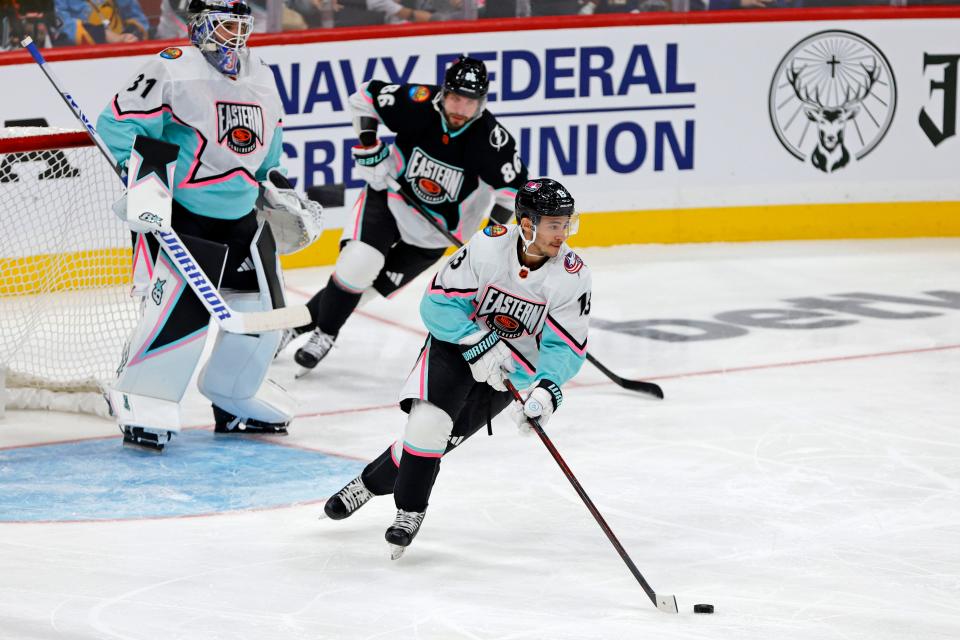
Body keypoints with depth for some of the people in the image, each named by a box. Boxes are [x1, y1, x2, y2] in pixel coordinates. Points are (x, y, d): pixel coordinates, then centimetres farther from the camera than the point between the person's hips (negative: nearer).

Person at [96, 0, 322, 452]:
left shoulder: (261, 79, 13)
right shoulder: (174, 70, -12)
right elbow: (118, 121, -15)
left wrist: (282, 195, 17)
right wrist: (142, 177, -23)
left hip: (241, 217, 8)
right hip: (181, 213, -8)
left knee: (263, 309, 8)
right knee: (183, 305, -20)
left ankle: (234, 401, 28)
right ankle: (143, 402, -8)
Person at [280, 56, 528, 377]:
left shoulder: (491, 139, -23)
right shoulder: (417, 104, -22)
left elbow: (514, 187, -12)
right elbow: (365, 95, -7)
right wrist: (368, 143, -15)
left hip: (433, 231, 1)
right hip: (388, 198, 0)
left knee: (372, 286, -1)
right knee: (358, 263, -21)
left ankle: (303, 321, 14)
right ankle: (324, 334, -1)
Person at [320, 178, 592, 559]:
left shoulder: (573, 277, -18)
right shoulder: (488, 246, -22)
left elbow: (566, 347, -15)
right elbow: (439, 303, -18)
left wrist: (546, 388, -33)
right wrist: (478, 344, -29)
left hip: (513, 370, 1)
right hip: (456, 342, -1)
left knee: (442, 437, -8)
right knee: (428, 419, -21)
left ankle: (372, 482, 14)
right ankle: (410, 511, -3)